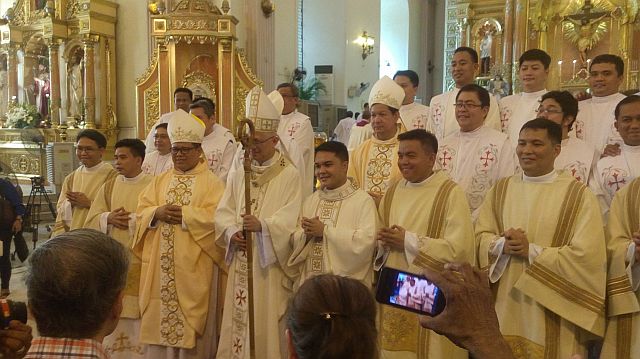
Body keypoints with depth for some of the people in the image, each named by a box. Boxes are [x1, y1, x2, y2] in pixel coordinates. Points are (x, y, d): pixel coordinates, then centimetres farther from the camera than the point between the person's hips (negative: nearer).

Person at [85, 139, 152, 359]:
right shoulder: (109, 187, 12)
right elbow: (91, 221, 9)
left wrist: (131, 219, -14)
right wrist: (109, 218, -9)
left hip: (141, 260, -4)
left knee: (139, 312, -4)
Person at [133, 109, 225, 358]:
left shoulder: (211, 182, -1)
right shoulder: (159, 181, 15)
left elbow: (216, 217, -13)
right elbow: (141, 212, 8)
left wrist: (183, 214, -17)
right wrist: (157, 213, -12)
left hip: (193, 265, -4)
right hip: (161, 265, 4)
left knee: (190, 322, 0)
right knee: (160, 318, 7)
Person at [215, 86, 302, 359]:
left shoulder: (290, 175, -7)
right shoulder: (238, 173, 10)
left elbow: (290, 218, -14)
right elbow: (223, 211, 7)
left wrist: (262, 226, -30)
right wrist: (232, 232, -12)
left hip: (270, 264, -5)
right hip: (240, 264, 5)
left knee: (267, 322, 1)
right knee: (238, 319, 11)